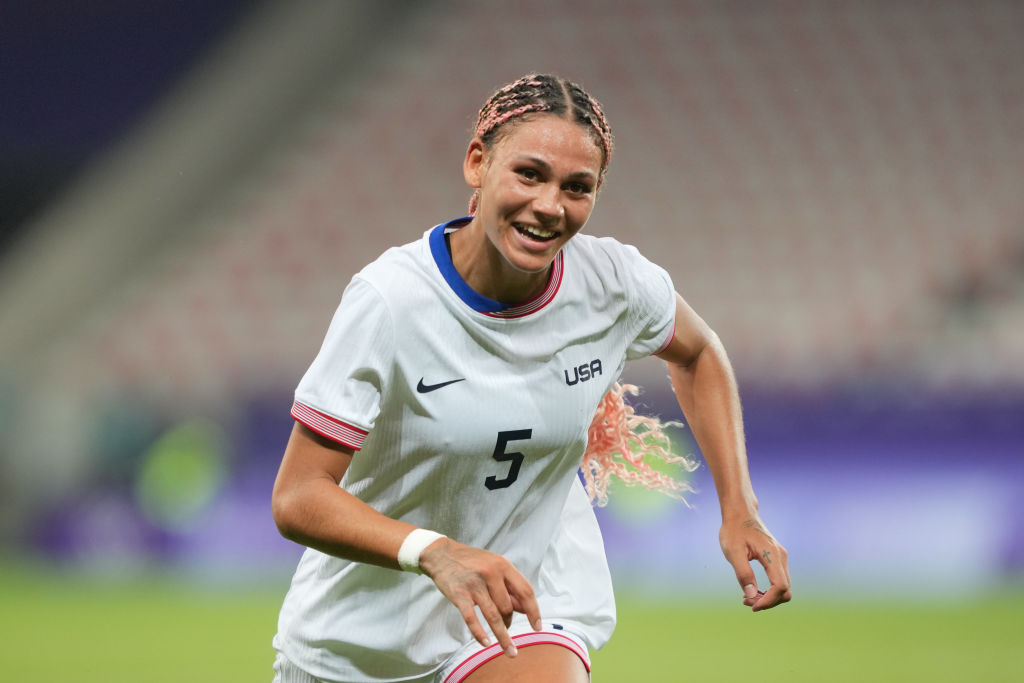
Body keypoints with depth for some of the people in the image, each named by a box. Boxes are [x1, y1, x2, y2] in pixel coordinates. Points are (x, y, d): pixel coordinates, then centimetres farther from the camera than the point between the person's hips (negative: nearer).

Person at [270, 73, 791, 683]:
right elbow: (298, 499, -25)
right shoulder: (391, 300, -24)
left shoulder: (616, 283, -13)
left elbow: (696, 356, 12)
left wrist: (739, 511, 2)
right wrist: (436, 553, -41)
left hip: (533, 600, 1)